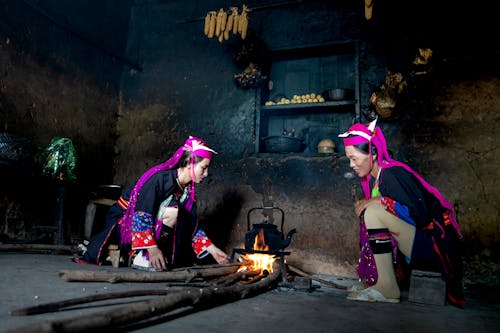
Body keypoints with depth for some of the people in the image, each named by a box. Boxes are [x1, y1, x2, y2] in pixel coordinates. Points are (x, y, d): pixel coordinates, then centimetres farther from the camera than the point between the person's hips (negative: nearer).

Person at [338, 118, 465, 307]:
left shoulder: (392, 173, -18)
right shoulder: (373, 178, 7)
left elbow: (420, 214, -25)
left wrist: (377, 201, -21)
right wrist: (363, 204, -3)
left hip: (434, 244, -9)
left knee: (373, 212, -22)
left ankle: (387, 289, -16)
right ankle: (370, 279, 8)